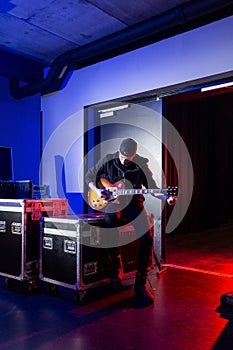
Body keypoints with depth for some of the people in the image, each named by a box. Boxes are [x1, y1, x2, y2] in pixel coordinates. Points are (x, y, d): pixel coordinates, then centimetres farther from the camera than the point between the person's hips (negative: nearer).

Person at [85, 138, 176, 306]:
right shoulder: (108, 160, -2)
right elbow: (89, 176, 10)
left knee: (147, 237, -21)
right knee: (111, 220, -37)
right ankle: (116, 267, -18)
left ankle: (141, 283, -8)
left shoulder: (141, 165, -3)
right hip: (112, 202, -1)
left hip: (133, 203, 1)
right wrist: (96, 190, -8)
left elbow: (152, 187, -1)